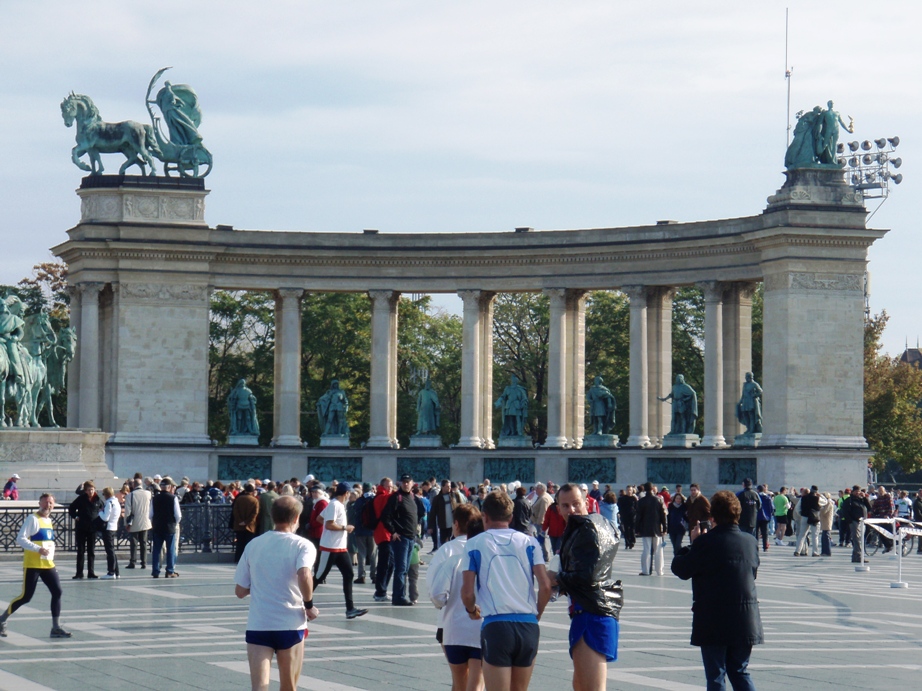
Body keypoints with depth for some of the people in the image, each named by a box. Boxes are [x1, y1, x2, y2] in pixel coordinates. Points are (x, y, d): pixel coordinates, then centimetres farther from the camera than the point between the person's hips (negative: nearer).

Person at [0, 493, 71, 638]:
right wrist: (38, 549, -24)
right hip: (32, 565, -7)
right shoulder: (32, 519, -9)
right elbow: (20, 539, -16)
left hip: (48, 565, 7)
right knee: (26, 597, -7)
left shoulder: (49, 520, 15)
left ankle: (56, 628, 3)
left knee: (57, 592, -2)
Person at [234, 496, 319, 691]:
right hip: (290, 625, -2)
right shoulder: (302, 545, -4)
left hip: (257, 625, 2)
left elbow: (240, 591, 9)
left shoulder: (253, 545, 7)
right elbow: (304, 576, -24)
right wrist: (309, 605, -8)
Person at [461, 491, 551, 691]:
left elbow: (467, 593, -3)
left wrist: (472, 610, 18)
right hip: (529, 627, 3)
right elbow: (545, 586, 0)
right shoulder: (528, 542, 8)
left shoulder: (475, 544, 3)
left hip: (496, 627, -3)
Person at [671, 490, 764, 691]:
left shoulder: (706, 542, -14)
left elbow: (681, 569, -6)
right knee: (740, 671, 17)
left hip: (713, 622, -4)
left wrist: (687, 550, 14)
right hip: (745, 622, 4)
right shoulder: (751, 542, 2)